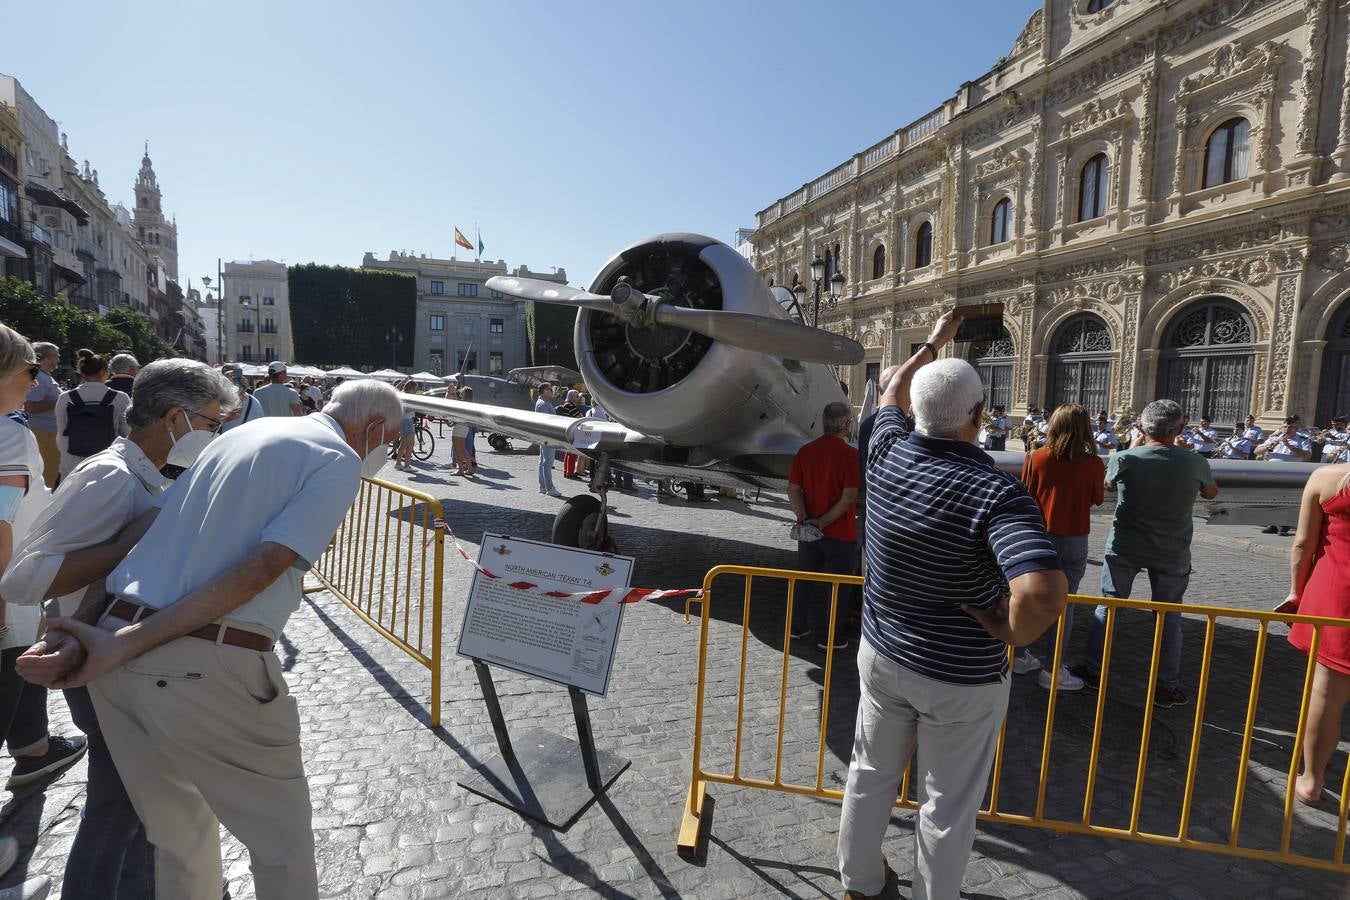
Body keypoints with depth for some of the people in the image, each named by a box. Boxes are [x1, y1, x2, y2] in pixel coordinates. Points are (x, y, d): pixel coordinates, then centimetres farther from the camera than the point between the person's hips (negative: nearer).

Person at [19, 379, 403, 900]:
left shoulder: (248, 431, 18)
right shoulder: (340, 462, -6)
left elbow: (145, 523, 10)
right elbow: (258, 571, -17)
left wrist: (97, 632, 4)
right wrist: (126, 645, -13)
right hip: (210, 667, -8)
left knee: (180, 834, 27)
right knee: (282, 837, 15)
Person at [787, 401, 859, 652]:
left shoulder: (805, 451, 0)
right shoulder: (850, 454, -15)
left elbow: (793, 490, -3)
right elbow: (849, 497, -21)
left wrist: (805, 519, -10)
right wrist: (824, 521, -16)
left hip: (808, 531, 5)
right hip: (839, 533, -5)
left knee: (805, 580, 19)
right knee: (838, 585, 8)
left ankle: (798, 627, 30)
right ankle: (829, 637, 15)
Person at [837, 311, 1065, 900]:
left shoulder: (886, 455, -12)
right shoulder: (996, 492, -27)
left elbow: (893, 394, 11)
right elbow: (1043, 594, -41)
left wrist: (933, 343, 24)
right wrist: (1013, 633, -20)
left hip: (882, 654, 5)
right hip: (961, 679, -5)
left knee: (871, 774, 24)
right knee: (948, 806, 17)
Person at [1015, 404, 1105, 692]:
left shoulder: (1035, 458, -9)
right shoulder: (1093, 464, -12)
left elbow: (1025, 496, -1)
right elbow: (1097, 499, 3)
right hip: (1072, 541, -2)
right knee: (1062, 605, 6)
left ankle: (1019, 656, 26)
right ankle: (1051, 669, 12)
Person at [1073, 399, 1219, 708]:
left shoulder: (1124, 459, -14)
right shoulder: (1195, 463, -10)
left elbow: (1109, 485, 9)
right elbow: (1211, 492, 12)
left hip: (1124, 547, -1)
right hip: (1173, 553, 1)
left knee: (1107, 607, 12)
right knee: (1169, 617, 13)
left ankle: (1094, 671, 21)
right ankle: (1166, 687, 20)